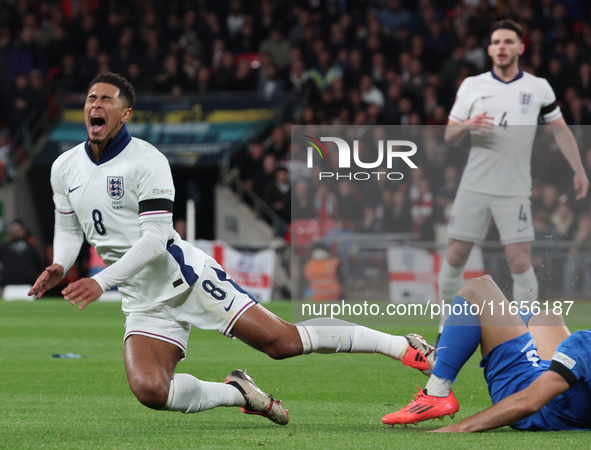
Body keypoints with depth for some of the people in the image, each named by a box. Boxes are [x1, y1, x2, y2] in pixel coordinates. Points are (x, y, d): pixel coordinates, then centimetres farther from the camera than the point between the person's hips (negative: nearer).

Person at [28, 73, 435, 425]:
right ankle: (236, 393, 6)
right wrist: (59, 268, -3)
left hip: (184, 275, -5)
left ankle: (402, 346, -1)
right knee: (149, 390, -21)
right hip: (144, 302, 5)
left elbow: (155, 239, -18)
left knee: (281, 341, -13)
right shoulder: (65, 168, 7)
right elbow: (69, 230, 19)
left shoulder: (147, 161, -12)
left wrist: (102, 281, -25)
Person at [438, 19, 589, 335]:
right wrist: (467, 125, -14)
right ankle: (448, 324, 19)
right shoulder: (471, 86, 4)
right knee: (455, 258, 1)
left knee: (520, 263, -10)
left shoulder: (538, 88, 2)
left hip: (514, 190, -1)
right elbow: (449, 136, 8)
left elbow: (560, 131, 11)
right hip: (474, 187, 1)